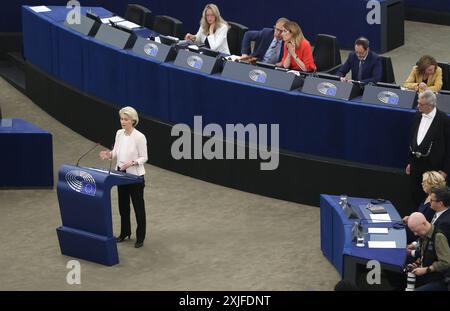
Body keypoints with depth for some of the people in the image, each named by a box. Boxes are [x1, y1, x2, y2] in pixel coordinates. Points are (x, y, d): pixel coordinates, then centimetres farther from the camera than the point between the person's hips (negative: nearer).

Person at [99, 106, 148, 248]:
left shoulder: (139, 137, -18)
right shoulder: (119, 133, 2)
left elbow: (144, 158, -13)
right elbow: (116, 152, 10)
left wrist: (132, 163, -29)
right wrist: (109, 154, -11)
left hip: (135, 176, -7)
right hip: (121, 174, 7)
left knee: (138, 206, 4)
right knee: (123, 205, 17)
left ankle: (140, 237, 13)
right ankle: (125, 232, 33)